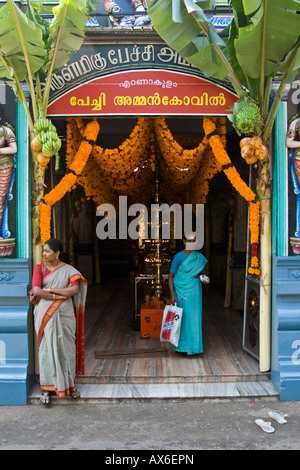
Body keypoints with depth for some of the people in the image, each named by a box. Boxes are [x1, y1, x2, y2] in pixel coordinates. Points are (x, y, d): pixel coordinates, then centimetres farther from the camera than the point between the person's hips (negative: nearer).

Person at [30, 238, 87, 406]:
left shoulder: (69, 270, 1)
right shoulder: (40, 268, 2)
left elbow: (75, 289, -15)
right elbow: (36, 291, -11)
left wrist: (48, 290, -15)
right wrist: (59, 296, -15)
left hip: (65, 315, 0)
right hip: (46, 315, 0)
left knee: (67, 348, 7)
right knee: (47, 348, 1)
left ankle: (69, 383, 21)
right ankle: (47, 387, 11)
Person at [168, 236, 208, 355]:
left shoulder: (200, 257, 6)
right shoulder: (178, 256, -6)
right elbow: (171, 276, -6)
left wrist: (204, 279, -6)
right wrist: (172, 294, -13)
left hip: (195, 291, 3)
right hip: (181, 291, -3)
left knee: (194, 317, 2)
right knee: (181, 317, 2)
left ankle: (194, 344, 12)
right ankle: (181, 344, 16)